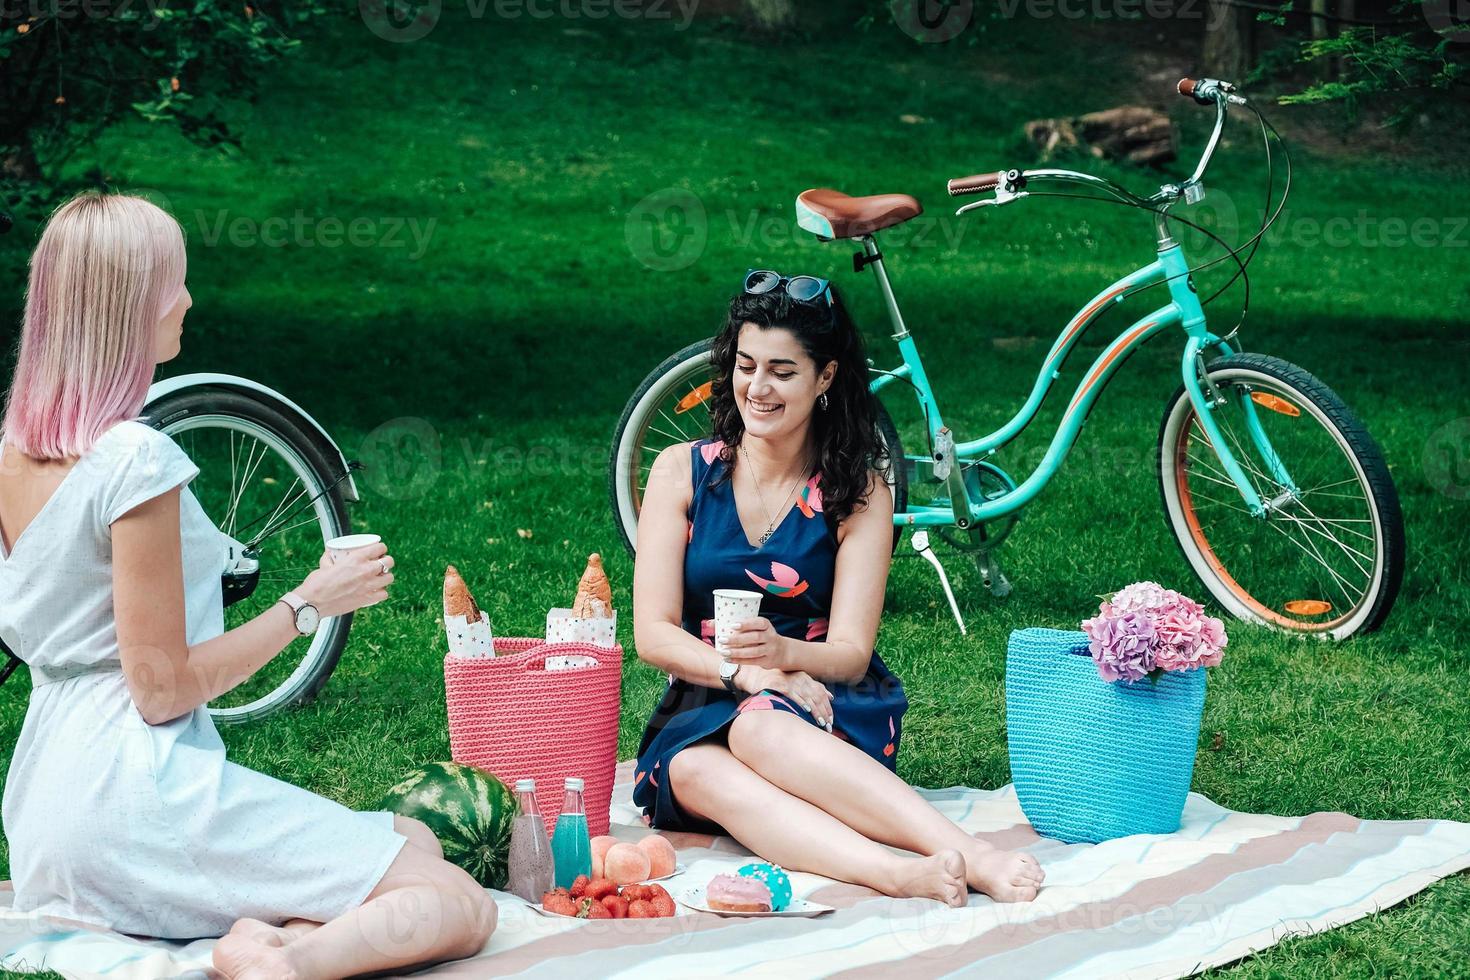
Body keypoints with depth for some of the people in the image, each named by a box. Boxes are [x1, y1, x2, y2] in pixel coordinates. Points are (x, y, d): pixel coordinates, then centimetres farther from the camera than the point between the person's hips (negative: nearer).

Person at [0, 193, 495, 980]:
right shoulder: (136, 460, -18)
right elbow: (162, 689, -17)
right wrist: (309, 605, -8)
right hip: (137, 792, -9)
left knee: (417, 841, 18)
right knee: (462, 906, -7)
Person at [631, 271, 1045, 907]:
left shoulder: (858, 492, 2)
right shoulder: (682, 472, 5)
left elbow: (851, 653, -6)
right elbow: (653, 634, -3)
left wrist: (783, 652, -30)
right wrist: (745, 671, -22)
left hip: (825, 715, -1)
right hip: (703, 714, 1)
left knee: (760, 730, -37)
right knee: (696, 770, -36)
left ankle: (970, 857, -54)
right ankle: (902, 875, -55)